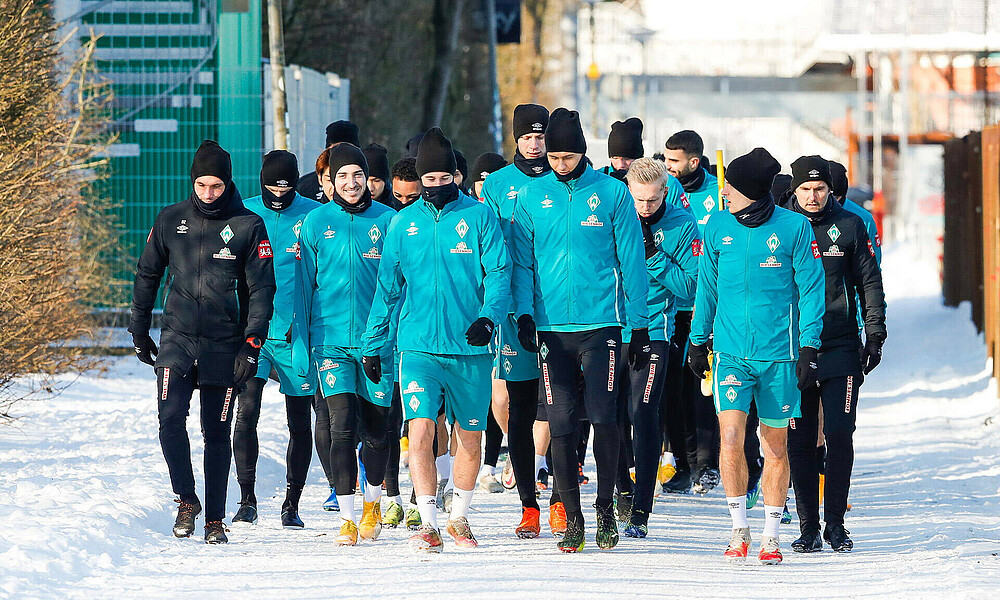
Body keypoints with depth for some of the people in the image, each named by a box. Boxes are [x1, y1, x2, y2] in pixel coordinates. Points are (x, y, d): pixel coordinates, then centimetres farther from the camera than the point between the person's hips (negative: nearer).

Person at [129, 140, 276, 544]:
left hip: (224, 344, -1)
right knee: (170, 417, -18)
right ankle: (186, 500, -2)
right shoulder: (171, 220, 5)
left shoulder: (248, 226, -1)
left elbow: (261, 289, 0)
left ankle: (215, 519, 13)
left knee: (217, 433, 4)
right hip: (177, 338, 1)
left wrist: (252, 345, -7)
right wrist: (139, 331, 14)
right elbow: (147, 276, 15)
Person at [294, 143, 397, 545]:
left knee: (376, 428, 9)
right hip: (331, 338, 0)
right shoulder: (317, 222, 3)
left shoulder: (387, 221, 1)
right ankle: (347, 518, -9)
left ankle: (373, 501, 33)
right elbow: (305, 285, 7)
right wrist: (301, 342, 4)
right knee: (342, 427, -12)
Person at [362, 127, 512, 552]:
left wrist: (489, 315, -20)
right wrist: (373, 345, 12)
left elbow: (499, 272, -2)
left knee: (470, 438, 9)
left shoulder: (478, 217, 2)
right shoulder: (403, 223, 8)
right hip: (418, 346, 0)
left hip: (470, 348, 0)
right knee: (420, 430, -15)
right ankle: (428, 524, -12)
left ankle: (459, 518, 26)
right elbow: (387, 287, 13)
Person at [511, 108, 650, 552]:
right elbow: (522, 262, 11)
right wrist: (524, 312, -3)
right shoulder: (532, 196, 7)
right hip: (551, 327, 2)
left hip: (601, 323, -2)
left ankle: (606, 508, 8)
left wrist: (639, 327, 2)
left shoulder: (612, 193, 2)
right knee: (561, 426, 1)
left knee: (603, 417, -8)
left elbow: (631, 261, 4)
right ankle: (571, 517, 9)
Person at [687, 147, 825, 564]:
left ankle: (771, 536, 19)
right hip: (731, 352, 1)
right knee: (730, 439, -13)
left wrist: (809, 348, -6)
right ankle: (739, 528, 3)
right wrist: (697, 341, 15)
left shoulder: (794, 228, -5)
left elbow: (811, 290, -1)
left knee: (776, 446, 7)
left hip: (779, 354, -1)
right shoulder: (717, 228, 4)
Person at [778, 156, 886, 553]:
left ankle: (835, 523, 6)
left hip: (841, 352, 0)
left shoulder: (850, 226, 4)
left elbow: (870, 282, 8)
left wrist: (875, 335, 2)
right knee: (800, 442, 0)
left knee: (839, 436, -5)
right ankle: (808, 528, 6)